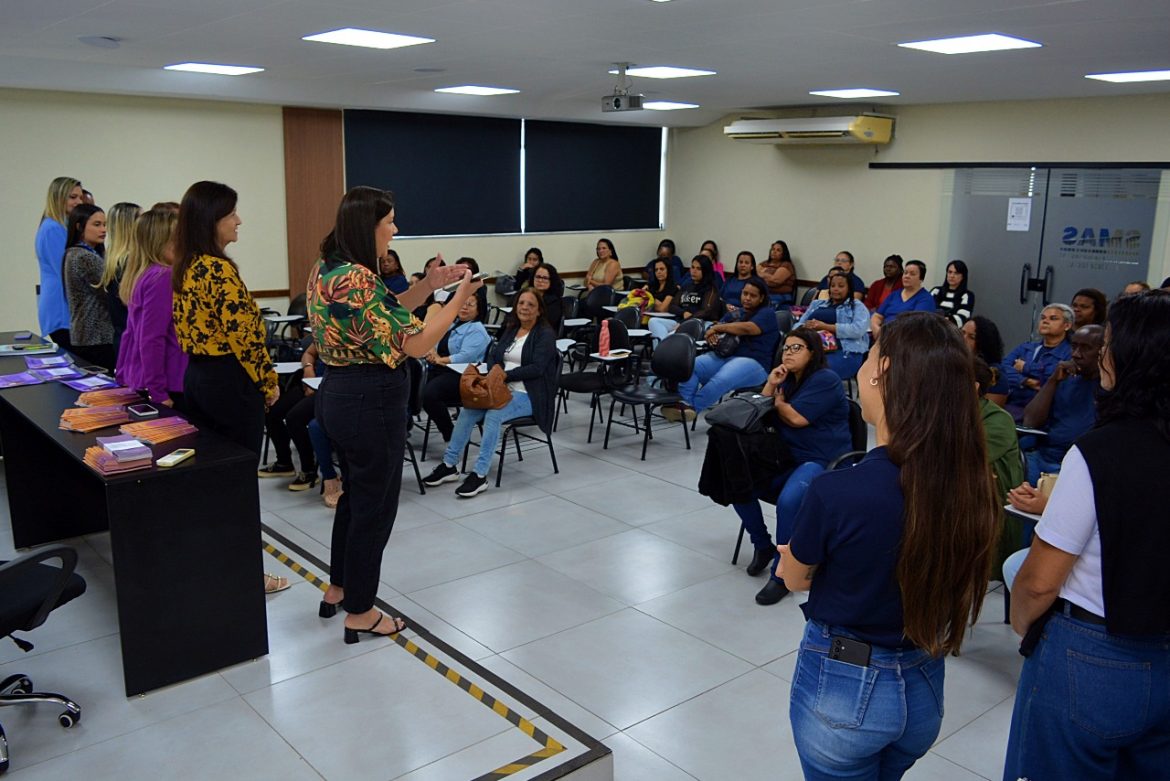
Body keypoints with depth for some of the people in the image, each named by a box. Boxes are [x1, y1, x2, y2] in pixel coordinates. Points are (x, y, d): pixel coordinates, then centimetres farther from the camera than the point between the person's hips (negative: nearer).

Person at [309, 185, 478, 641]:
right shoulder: (358, 279, -23)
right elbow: (415, 344, -24)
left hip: (337, 395, 10)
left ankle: (338, 589, 39)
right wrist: (458, 299, -13)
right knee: (375, 505, 5)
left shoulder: (326, 270, 7)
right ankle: (360, 613, 19)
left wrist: (427, 287, 9)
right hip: (371, 402, -10)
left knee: (355, 496, 24)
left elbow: (382, 315, 17)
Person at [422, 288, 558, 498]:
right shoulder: (511, 330, 18)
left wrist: (505, 375, -20)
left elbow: (537, 368, -14)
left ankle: (480, 475, -29)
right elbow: (494, 357, 13)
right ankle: (449, 465, -11)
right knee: (467, 411, -18)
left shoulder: (545, 334, -3)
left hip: (530, 395, -6)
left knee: (494, 415, -33)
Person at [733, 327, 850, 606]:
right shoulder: (787, 379, 16)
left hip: (822, 461, -8)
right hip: (787, 458, 8)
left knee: (788, 501, -35)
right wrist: (771, 384, -1)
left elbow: (796, 418, -18)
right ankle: (763, 546, 10)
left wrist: (778, 401, 3)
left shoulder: (825, 379, -10)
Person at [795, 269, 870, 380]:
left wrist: (825, 326, -10)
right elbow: (799, 324, 20)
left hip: (844, 352, -4)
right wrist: (806, 328, -6)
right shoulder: (817, 304, 28)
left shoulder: (857, 306, 13)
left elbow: (858, 330, -5)